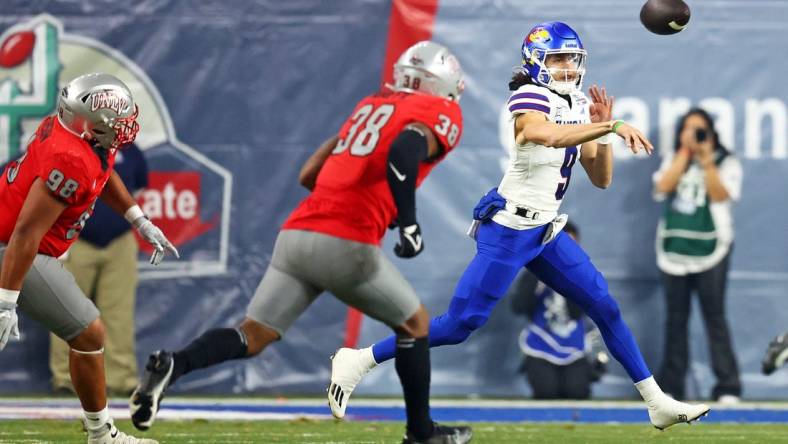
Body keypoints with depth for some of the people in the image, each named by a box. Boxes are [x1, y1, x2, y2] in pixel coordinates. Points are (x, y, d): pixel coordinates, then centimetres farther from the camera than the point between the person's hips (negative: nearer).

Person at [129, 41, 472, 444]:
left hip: (297, 234, 6)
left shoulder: (370, 107, 26)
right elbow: (402, 153, -18)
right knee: (414, 324, 17)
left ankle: (173, 365, -22)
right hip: (346, 244, -6)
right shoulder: (440, 114, 5)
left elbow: (309, 175, 26)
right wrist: (409, 223, -18)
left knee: (252, 337, 2)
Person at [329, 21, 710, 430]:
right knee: (459, 324, -8)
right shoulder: (529, 99, -15)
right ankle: (358, 361, 2)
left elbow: (601, 179, 9)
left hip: (547, 232, 8)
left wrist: (602, 128, -5)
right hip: (509, 230, -8)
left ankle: (656, 403, 16)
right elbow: (550, 136, -39)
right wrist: (612, 127, -46)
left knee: (605, 307, 8)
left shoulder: (578, 106, 10)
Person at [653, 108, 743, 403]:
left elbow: (720, 195, -9)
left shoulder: (726, 163, 6)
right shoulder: (674, 162, 16)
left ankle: (728, 387, -8)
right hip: (674, 247, 3)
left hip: (709, 248, -3)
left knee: (714, 317, -8)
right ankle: (670, 387, 9)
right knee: (676, 319, 5)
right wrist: (685, 152, -4)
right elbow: (663, 187, -3)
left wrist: (706, 160, -13)